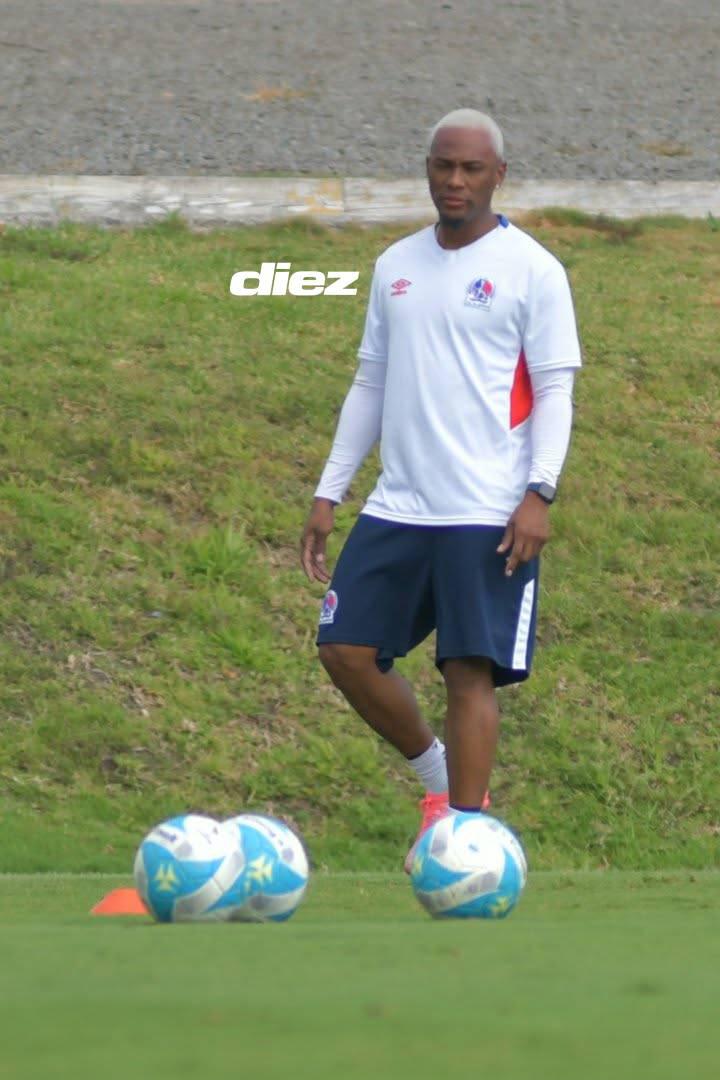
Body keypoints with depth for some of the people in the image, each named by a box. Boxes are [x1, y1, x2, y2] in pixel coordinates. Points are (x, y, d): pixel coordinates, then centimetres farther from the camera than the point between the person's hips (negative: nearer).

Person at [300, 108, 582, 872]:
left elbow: (554, 391, -5)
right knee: (346, 650, 1)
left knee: (471, 671, -8)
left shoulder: (530, 270, -3)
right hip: (396, 507, 6)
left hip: (487, 514, -6)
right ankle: (439, 778, 21)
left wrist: (539, 493, -17)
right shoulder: (396, 266, 13)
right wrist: (328, 493, 13)